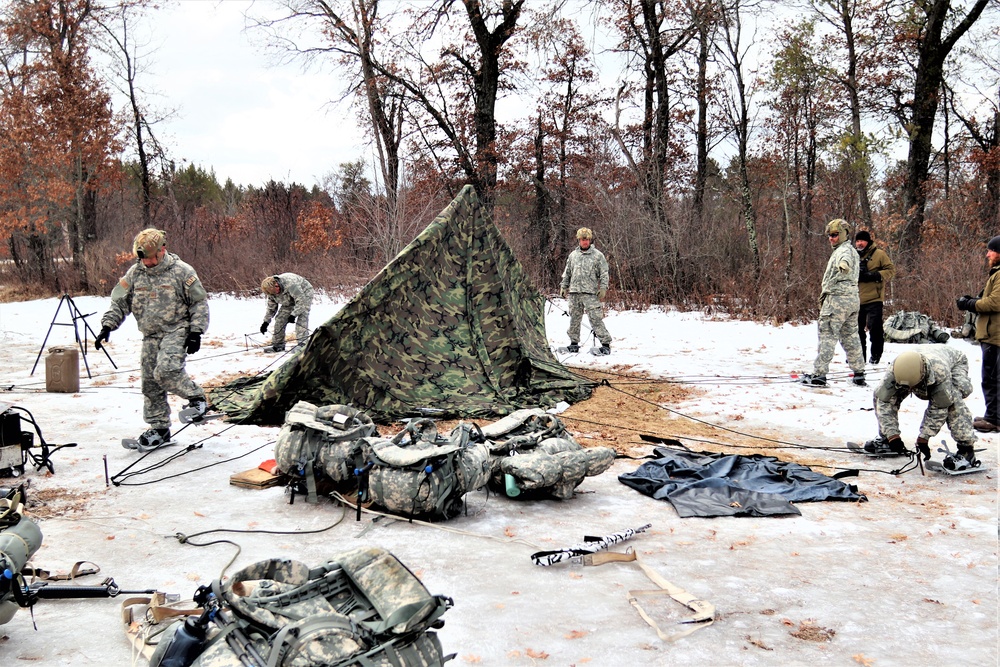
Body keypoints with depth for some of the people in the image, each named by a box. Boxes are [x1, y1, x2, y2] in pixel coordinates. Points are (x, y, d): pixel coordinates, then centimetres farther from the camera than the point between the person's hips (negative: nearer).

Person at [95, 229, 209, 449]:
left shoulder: (181, 271, -7)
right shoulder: (134, 273, 5)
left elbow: (200, 302, -3)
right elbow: (119, 303, 11)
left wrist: (196, 332, -10)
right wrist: (107, 326, -2)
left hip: (176, 330, -5)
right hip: (150, 335, 6)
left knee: (166, 370, -27)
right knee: (150, 382, 5)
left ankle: (196, 397, -4)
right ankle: (159, 428, 16)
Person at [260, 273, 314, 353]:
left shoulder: (290, 284, -41)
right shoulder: (271, 291, -16)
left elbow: (301, 301, -37)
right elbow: (271, 307, 1)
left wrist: (293, 315, -39)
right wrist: (266, 322, -2)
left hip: (304, 294, -7)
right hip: (289, 301, 7)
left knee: (302, 319, -25)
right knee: (280, 319, 0)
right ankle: (277, 344, 11)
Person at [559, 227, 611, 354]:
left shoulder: (598, 255, 3)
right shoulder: (573, 255, 14)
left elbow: (604, 274, 2)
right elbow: (567, 273, 22)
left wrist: (603, 288, -7)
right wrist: (563, 286, 16)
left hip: (590, 293, -4)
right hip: (574, 292, 4)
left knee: (596, 319, -11)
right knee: (574, 319, 8)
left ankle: (606, 343, -8)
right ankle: (574, 342, 19)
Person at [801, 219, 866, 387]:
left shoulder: (843, 250, -10)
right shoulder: (852, 251, 23)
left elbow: (845, 260, -37)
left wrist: (844, 265, -59)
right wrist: (825, 294, 36)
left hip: (837, 299, -10)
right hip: (853, 299, 10)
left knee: (827, 336, -8)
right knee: (851, 337, 14)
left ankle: (819, 374, -9)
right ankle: (859, 374, 18)